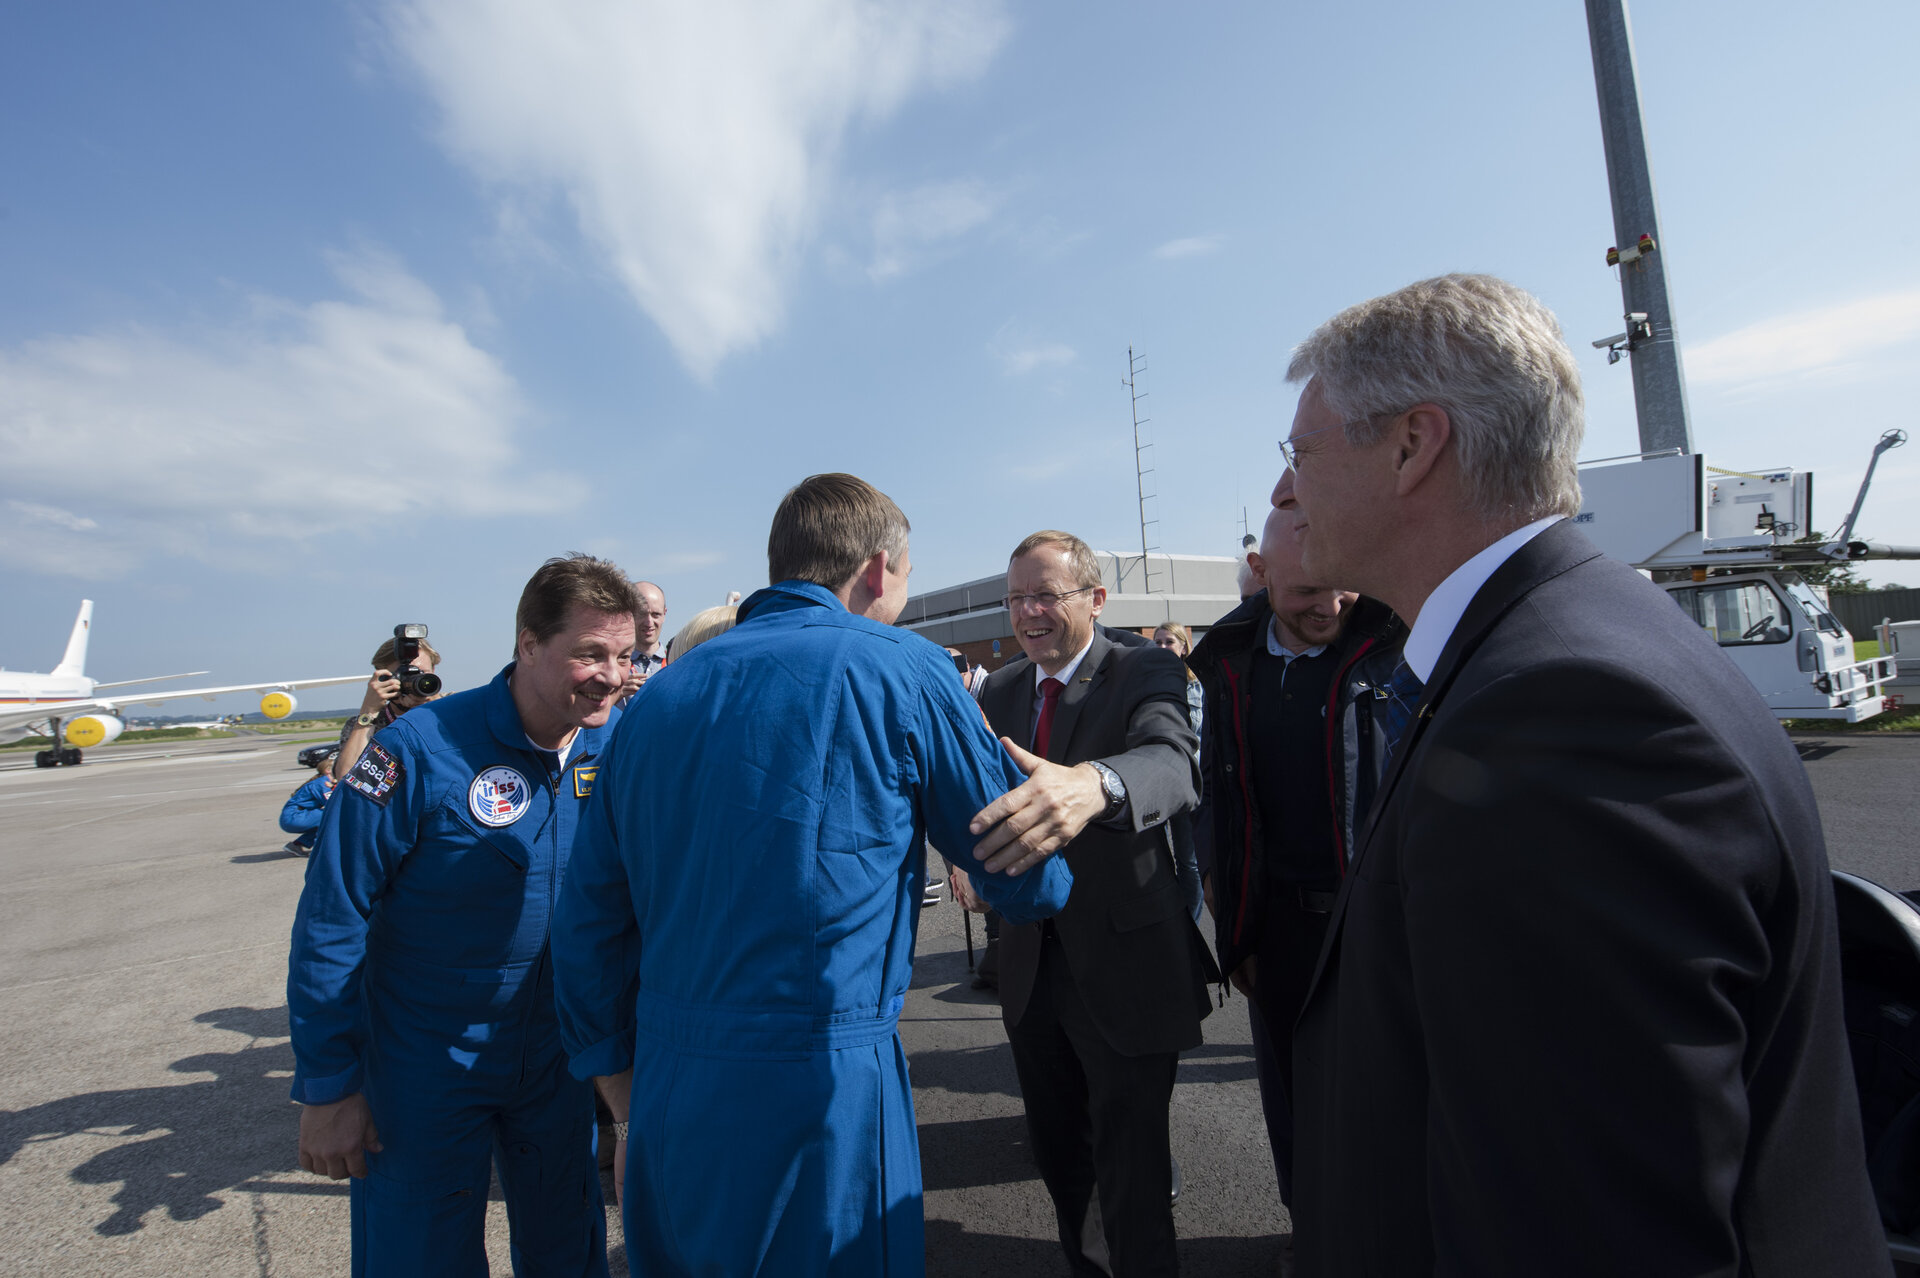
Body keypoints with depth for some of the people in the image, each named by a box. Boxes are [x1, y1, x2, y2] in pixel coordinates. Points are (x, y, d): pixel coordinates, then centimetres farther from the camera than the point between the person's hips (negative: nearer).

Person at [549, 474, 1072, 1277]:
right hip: (819, 1094, -5)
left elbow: (589, 919, 8)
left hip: (666, 1099, 6)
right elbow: (1029, 883, -4)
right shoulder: (901, 670, -11)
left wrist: (632, 1115, 17)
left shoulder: (660, 693, 4)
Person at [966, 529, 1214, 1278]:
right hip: (1032, 958, 6)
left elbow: (1175, 763, -33)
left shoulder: (1145, 672, -13)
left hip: (1125, 963, -5)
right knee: (1055, 1146, 23)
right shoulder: (999, 691, 5)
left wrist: (1094, 784, -55)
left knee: (1130, 1166, 6)